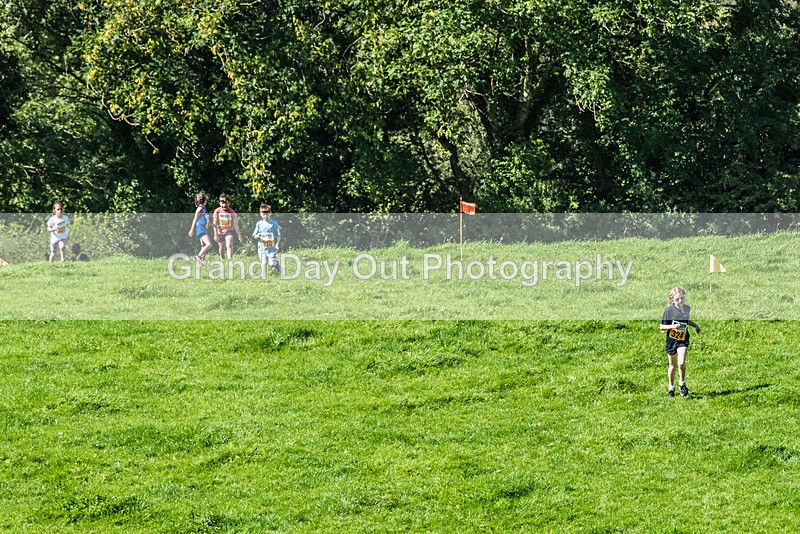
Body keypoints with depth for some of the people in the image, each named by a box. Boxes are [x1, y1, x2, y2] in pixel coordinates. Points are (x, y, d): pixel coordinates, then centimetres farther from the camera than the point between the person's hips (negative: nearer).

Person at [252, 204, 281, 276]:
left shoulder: (274, 223, -2)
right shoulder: (259, 224, 4)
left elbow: (278, 235, 2)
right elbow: (255, 237, 8)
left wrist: (277, 244, -9)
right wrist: (257, 236, -16)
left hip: (272, 248, -2)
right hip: (262, 248, 2)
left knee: (271, 264, -5)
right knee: (263, 263, -2)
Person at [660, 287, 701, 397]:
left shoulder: (687, 308, 2)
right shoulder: (669, 310, -12)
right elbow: (662, 326, -10)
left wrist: (695, 325, 10)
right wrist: (673, 326, -25)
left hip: (683, 340, 1)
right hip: (671, 339, -1)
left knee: (681, 363, -18)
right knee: (673, 365, 11)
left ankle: (682, 384, 2)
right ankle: (671, 387, 29)